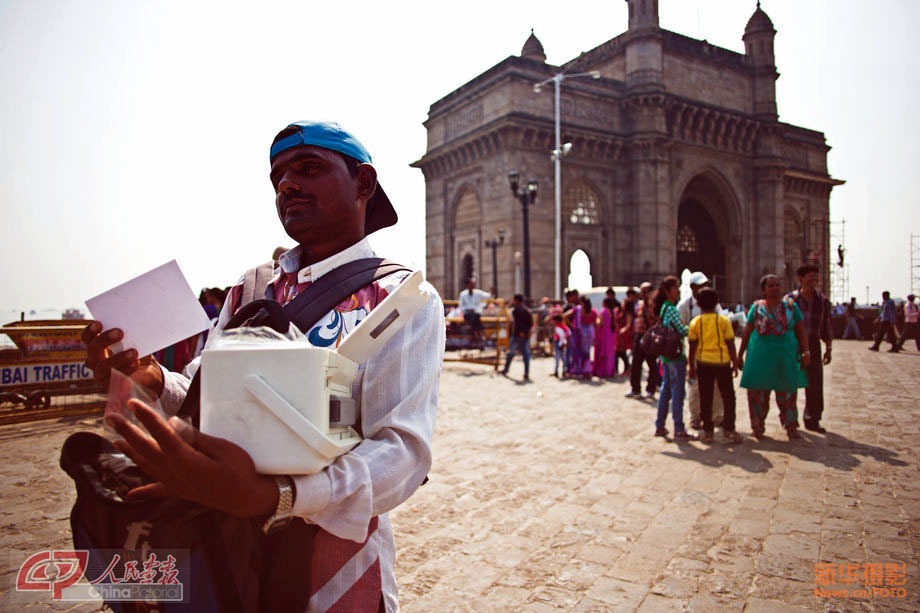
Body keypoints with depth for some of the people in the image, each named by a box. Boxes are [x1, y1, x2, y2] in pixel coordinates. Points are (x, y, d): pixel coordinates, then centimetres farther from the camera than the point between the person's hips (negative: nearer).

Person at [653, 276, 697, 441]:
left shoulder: (664, 307, 13)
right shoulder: (671, 309, -15)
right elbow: (682, 331, -18)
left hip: (665, 355, 9)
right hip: (675, 355, -9)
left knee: (665, 389, 14)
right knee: (677, 392, -4)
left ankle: (660, 426, 19)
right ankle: (679, 430, 1)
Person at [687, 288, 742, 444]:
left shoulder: (695, 322, 0)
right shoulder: (723, 320, -5)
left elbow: (692, 346, 2)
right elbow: (730, 344, -3)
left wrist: (692, 366, 10)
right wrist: (735, 363, 6)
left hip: (703, 362, 2)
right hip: (722, 361, -2)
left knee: (705, 398, 8)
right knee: (728, 397, 8)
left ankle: (707, 432, 11)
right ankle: (728, 431, 5)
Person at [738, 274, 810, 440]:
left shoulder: (791, 305, 7)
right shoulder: (757, 307, 6)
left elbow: (801, 331, 6)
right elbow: (747, 332, 8)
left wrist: (806, 352, -4)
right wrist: (740, 354, 8)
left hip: (785, 356, 0)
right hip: (760, 356, 0)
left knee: (787, 393, 3)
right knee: (758, 392, 2)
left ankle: (791, 426, 16)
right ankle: (758, 427, 15)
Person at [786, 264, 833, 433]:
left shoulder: (822, 301, 7)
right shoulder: (790, 299, -1)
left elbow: (826, 326, 12)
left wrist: (828, 348, 10)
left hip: (813, 344, 2)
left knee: (815, 384, 2)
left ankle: (812, 419, 15)